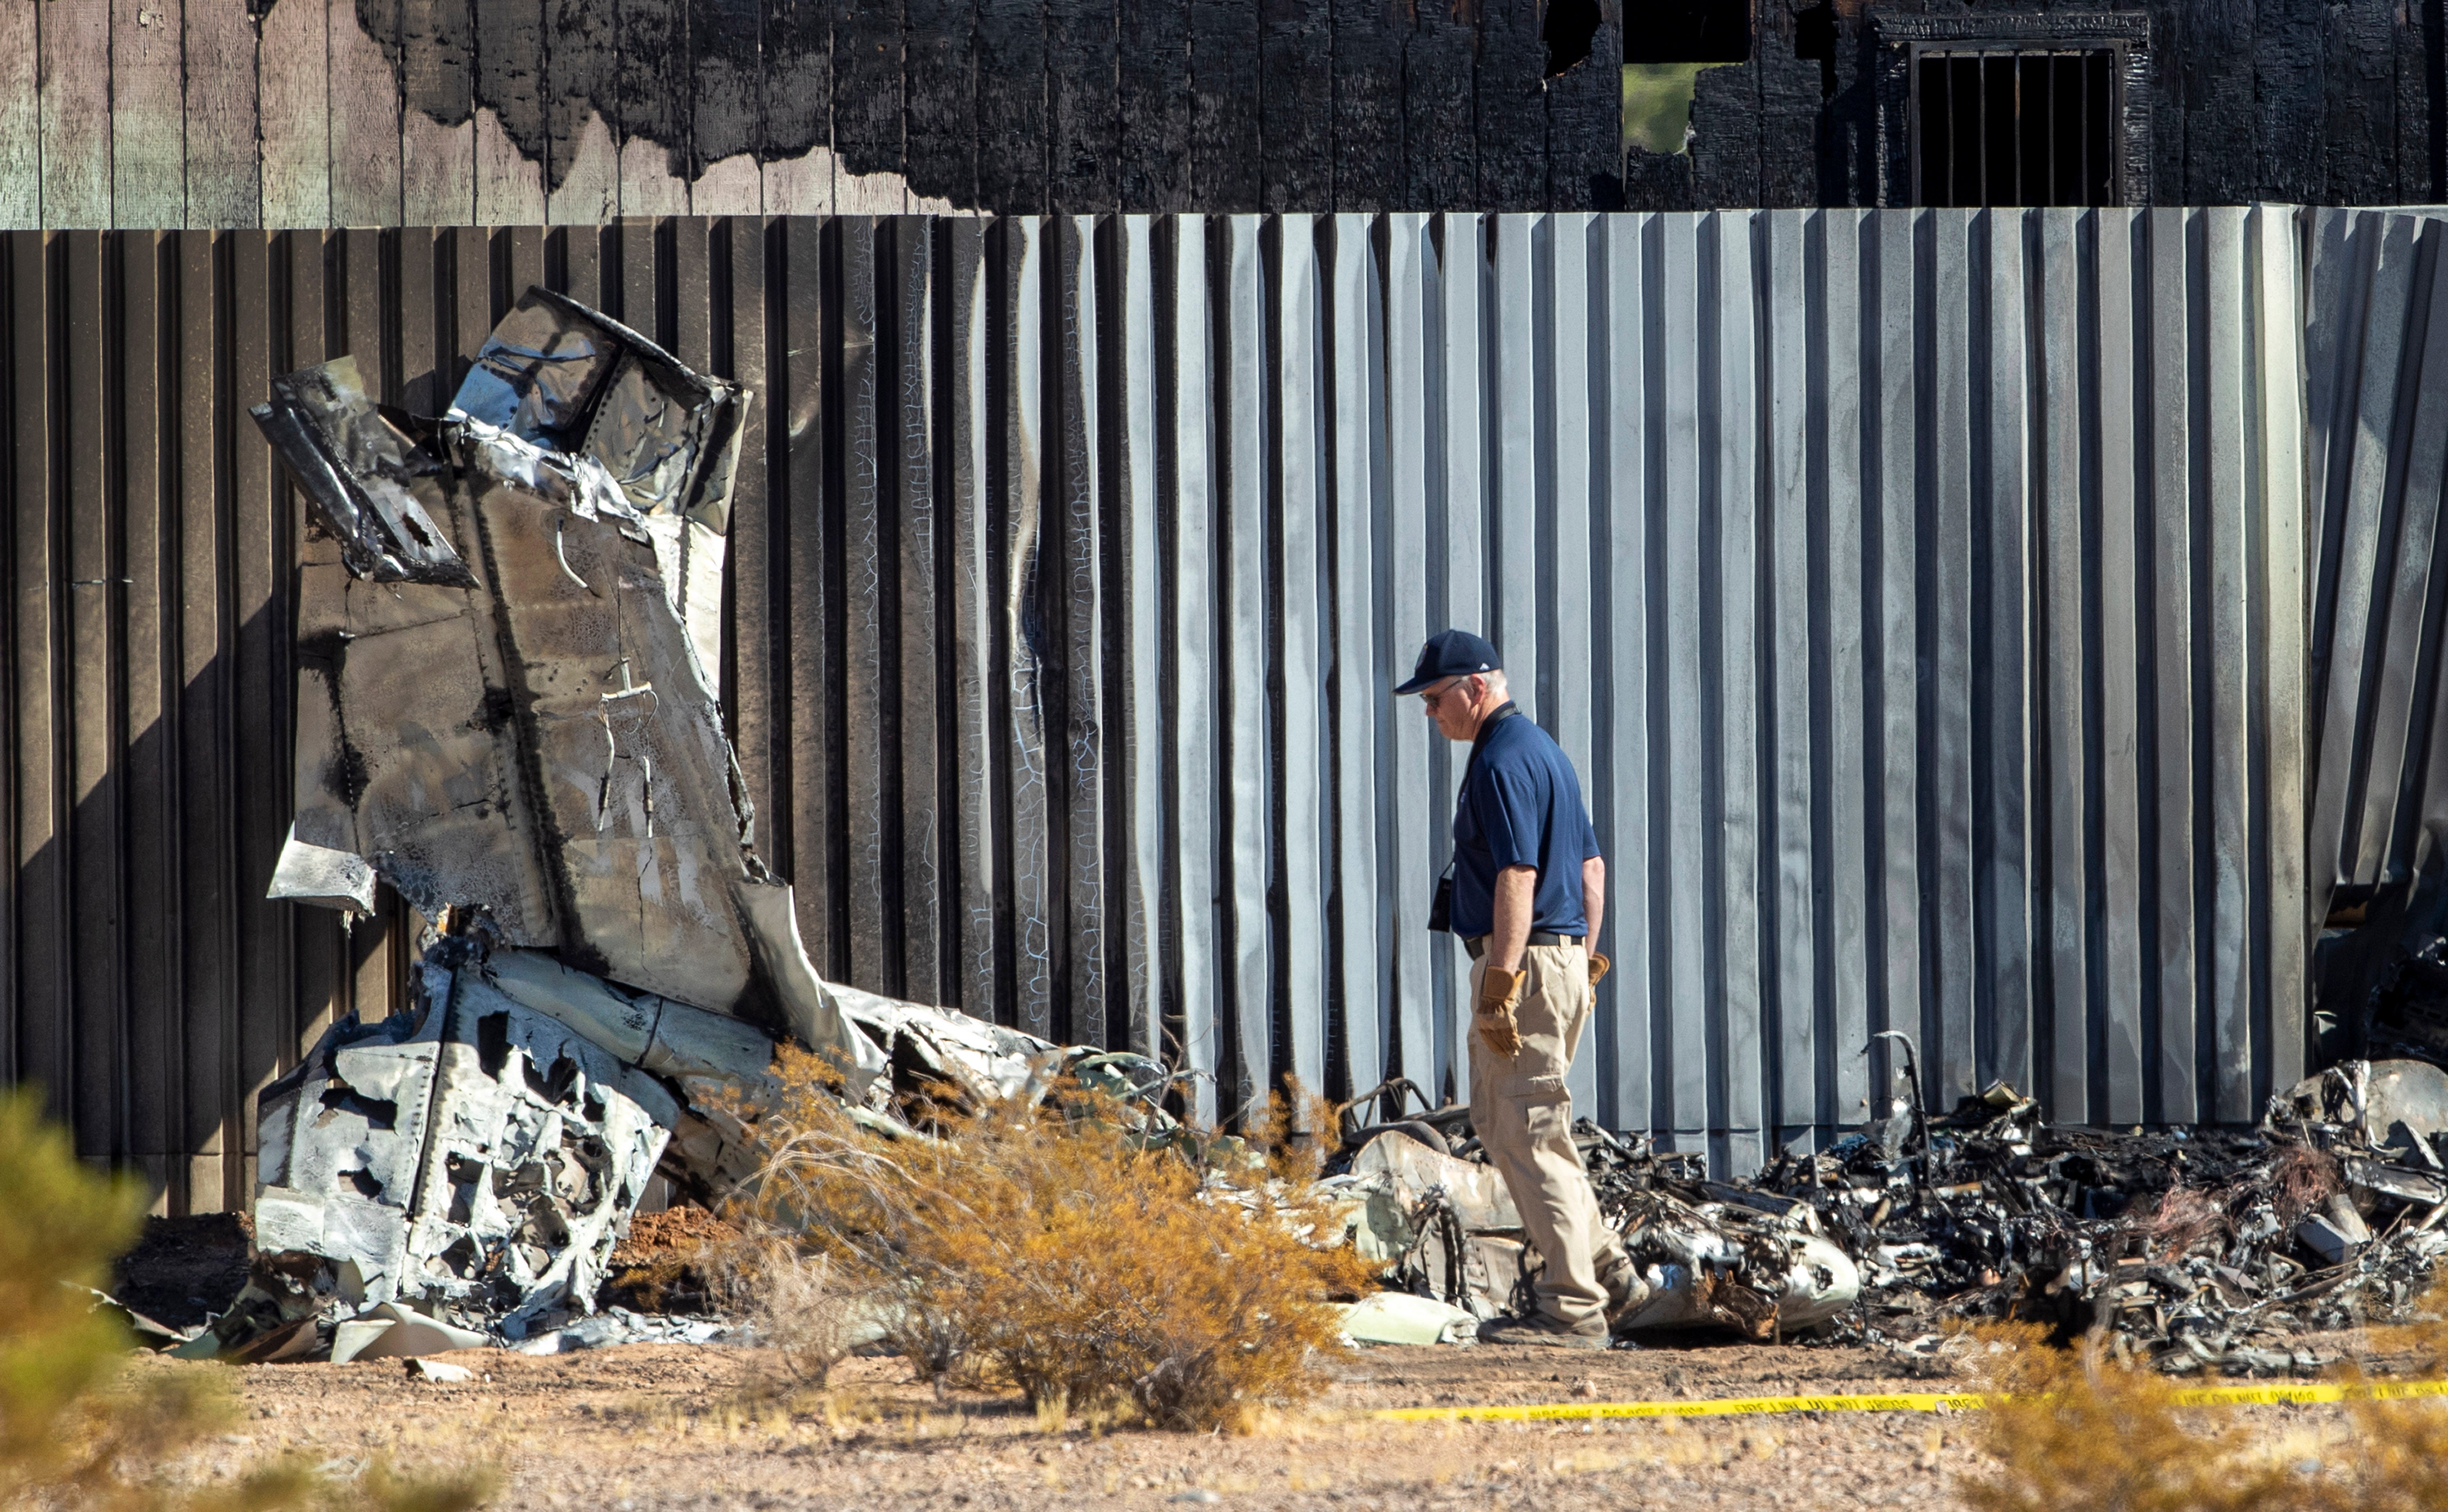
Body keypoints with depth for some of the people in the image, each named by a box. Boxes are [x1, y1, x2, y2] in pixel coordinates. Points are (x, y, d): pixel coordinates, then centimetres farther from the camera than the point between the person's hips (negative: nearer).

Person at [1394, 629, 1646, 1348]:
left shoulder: (1502, 763, -15)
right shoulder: (1544, 749, 18)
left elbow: (1518, 879, -22)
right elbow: (1591, 866, 22)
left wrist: (1500, 988, -24)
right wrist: (1583, 963, 23)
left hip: (1524, 963, -11)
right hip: (1565, 957, 11)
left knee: (1528, 1136, -6)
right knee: (1501, 1124, 17)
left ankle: (1574, 1307, -5)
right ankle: (1607, 1271, 15)